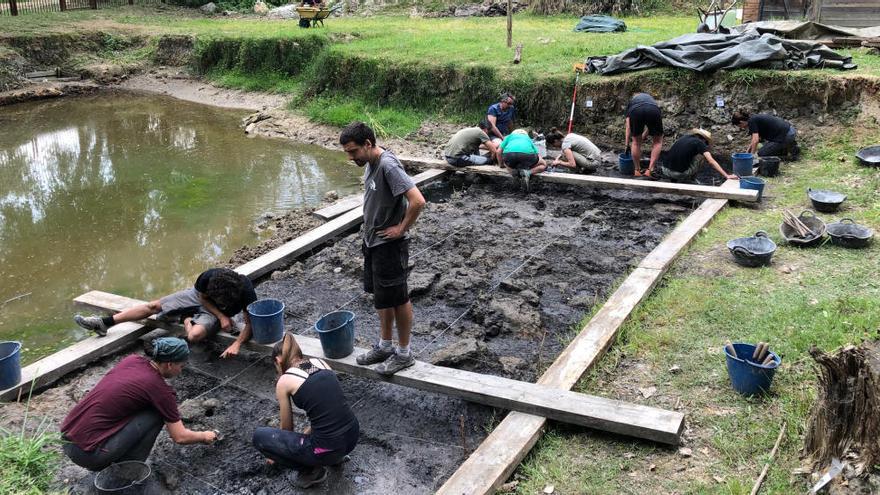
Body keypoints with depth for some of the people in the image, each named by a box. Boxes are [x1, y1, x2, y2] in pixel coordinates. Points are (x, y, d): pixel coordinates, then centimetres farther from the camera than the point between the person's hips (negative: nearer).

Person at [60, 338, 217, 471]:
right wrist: (204, 436, 18)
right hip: (89, 453, -7)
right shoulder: (160, 389, -10)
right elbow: (180, 437, -1)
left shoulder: (132, 359, 8)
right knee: (157, 412, -1)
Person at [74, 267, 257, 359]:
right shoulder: (208, 278, -33)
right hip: (199, 297, 3)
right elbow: (204, 298, -12)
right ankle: (104, 323, 12)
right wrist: (221, 316, -25)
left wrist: (236, 344, -43)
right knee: (153, 306, -1)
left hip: (217, 315, -3)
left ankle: (187, 319, 8)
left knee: (194, 335, -32)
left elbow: (250, 324, -29)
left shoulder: (246, 291, -39)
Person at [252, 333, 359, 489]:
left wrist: (279, 455, 34)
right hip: (353, 435, 7)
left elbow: (287, 427, 14)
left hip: (328, 448, -6)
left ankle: (312, 469, 9)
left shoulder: (284, 381, 0)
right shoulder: (321, 362, 13)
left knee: (259, 437, 9)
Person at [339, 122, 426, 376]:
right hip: (372, 241, 9)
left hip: (389, 246, -9)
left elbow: (418, 201, -32)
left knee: (398, 299, 4)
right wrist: (369, 228, 12)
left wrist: (401, 228, -20)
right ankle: (385, 346, 34)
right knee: (381, 296, 19)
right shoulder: (370, 163, 4)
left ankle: (404, 353, 19)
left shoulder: (388, 166, -25)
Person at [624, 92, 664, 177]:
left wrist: (627, 144, 37)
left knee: (636, 142, 21)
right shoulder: (651, 98, 44)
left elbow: (628, 126, 33)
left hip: (635, 111, -1)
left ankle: (637, 171, 27)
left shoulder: (631, 102, 39)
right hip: (653, 111, 1)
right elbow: (649, 127, 44)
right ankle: (650, 170, 10)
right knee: (657, 141, 19)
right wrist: (642, 137, 55)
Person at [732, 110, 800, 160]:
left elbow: (755, 140, -18)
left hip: (786, 136, -9)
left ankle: (792, 150, -2)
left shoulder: (751, 121, -11)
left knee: (762, 153, 4)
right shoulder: (755, 118, 17)